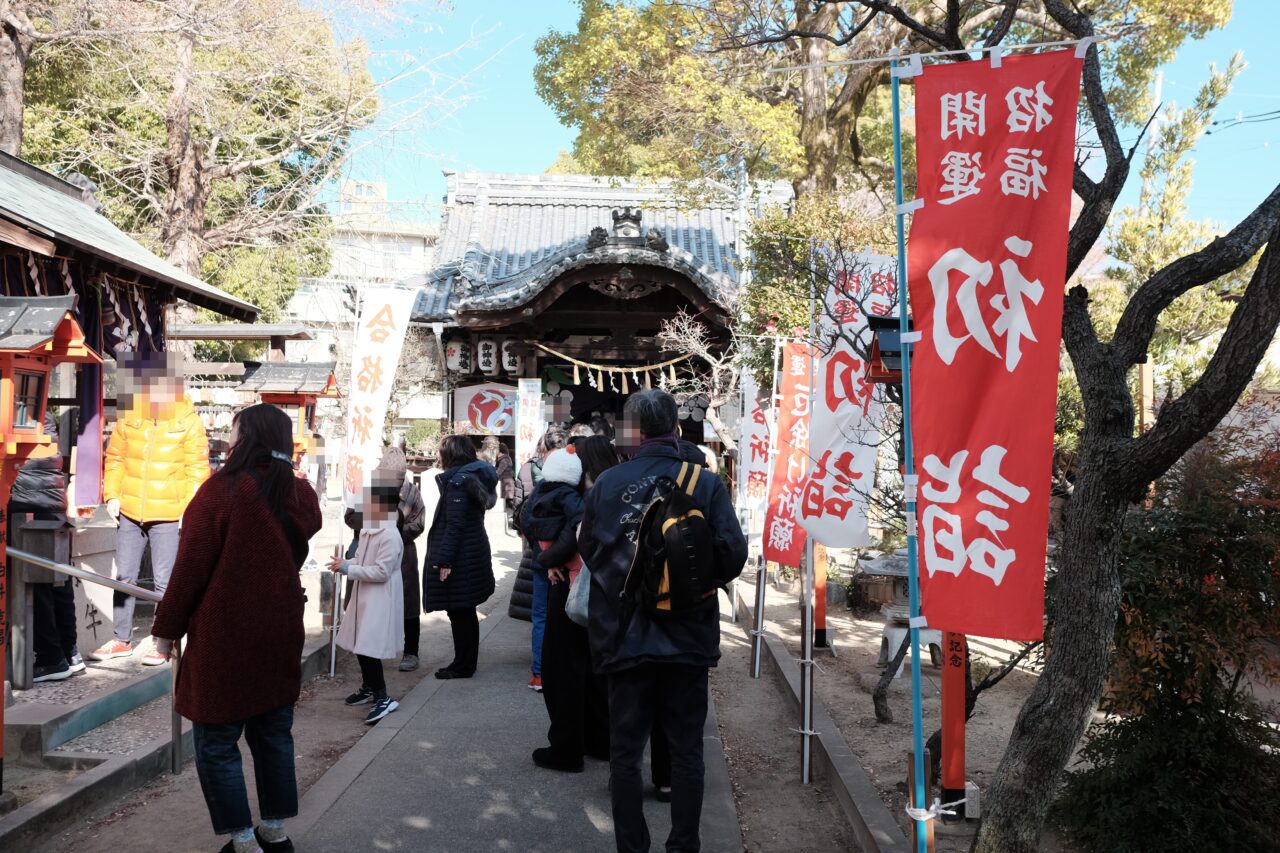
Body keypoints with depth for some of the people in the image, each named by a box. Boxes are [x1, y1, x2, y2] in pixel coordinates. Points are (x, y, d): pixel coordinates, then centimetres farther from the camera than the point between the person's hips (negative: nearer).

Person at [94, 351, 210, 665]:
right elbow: (115, 458, 8)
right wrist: (112, 495, -1)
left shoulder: (188, 421, -7)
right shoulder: (129, 417, 1)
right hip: (130, 512, 4)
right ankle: (121, 639, 27)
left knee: (165, 581, 3)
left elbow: (198, 469, -6)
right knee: (124, 577, 13)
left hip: (168, 516, -4)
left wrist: (189, 507, -12)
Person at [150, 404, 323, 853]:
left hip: (225, 638, -6)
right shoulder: (301, 494, 4)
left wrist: (166, 628, -4)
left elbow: (190, 566, -13)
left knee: (217, 744, 6)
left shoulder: (223, 488, -15)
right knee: (273, 734, 16)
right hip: (281, 633, 6)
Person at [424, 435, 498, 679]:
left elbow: (454, 524, -21)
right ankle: (466, 662, 25)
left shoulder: (457, 481, -16)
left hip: (460, 558, -10)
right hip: (473, 554, 10)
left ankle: (463, 666, 7)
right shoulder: (474, 478, 12)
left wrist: (444, 559, -21)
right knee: (465, 613, 16)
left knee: (459, 613, -1)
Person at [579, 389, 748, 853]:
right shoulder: (706, 483, -9)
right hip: (688, 637, 0)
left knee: (625, 750, 12)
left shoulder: (607, 483, -7)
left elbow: (587, 549, 0)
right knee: (686, 751, 13)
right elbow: (734, 554, -11)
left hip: (625, 637, 0)